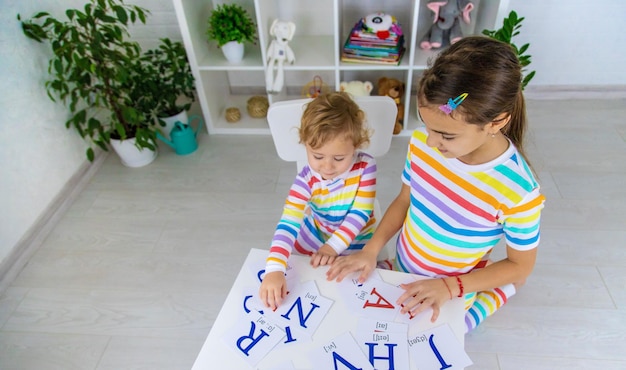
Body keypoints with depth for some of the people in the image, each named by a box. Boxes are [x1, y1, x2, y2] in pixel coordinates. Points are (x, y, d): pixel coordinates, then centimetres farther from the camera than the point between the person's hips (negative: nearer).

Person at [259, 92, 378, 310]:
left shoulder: (366, 166, -26)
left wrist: (334, 247, -30)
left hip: (354, 243, -1)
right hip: (315, 236, 2)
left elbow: (360, 213, -22)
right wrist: (274, 269, -49)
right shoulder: (307, 178, -27)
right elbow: (288, 223, -36)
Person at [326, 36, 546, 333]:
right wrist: (371, 250, -13)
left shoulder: (519, 193, -31)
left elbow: (521, 266, -14)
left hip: (446, 297, -4)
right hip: (401, 271, 5)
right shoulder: (422, 142, -20)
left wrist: (449, 287, -22)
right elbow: (404, 200, -3)